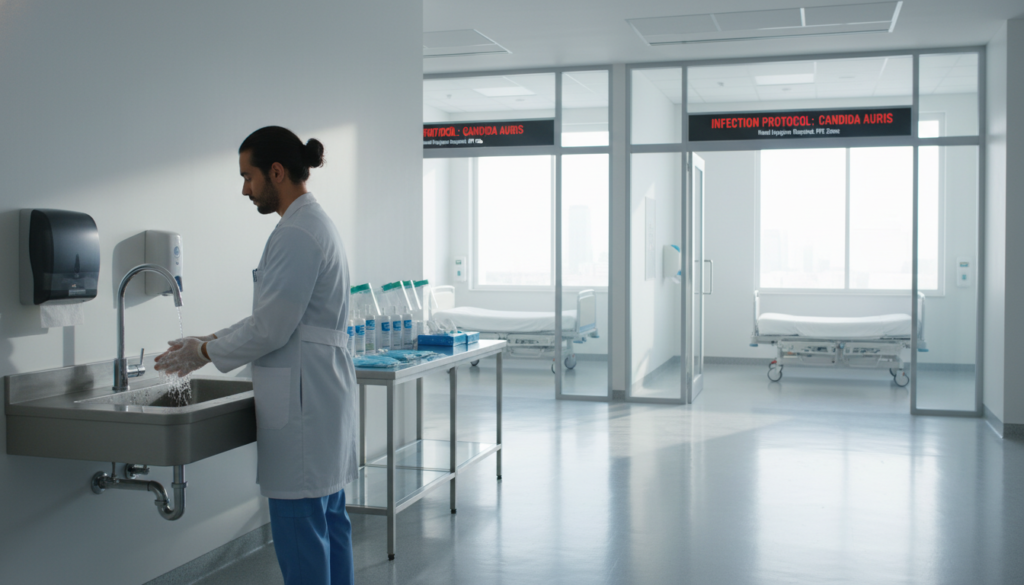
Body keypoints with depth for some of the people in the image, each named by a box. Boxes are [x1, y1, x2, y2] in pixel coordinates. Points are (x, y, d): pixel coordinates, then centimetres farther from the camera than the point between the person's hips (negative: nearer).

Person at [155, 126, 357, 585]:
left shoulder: (297, 233, -17)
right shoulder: (314, 223, 15)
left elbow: (271, 329, -19)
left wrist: (205, 352, -4)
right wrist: (209, 342, 14)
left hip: (302, 397, -11)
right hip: (320, 390, 11)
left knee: (299, 524, -2)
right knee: (328, 518, 16)